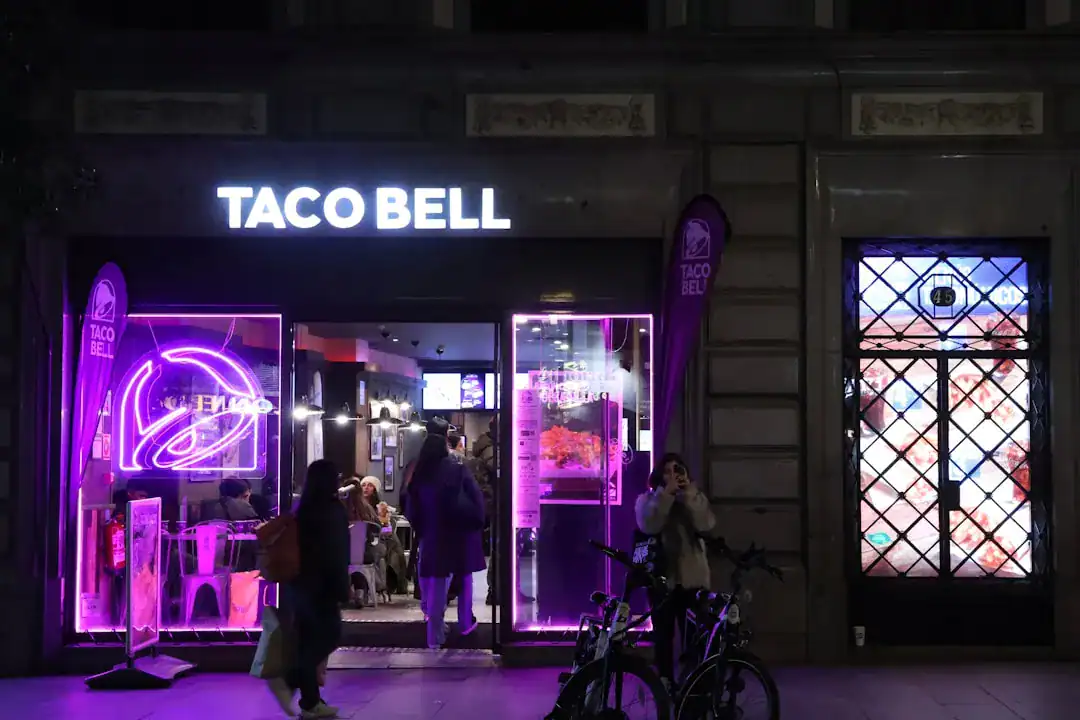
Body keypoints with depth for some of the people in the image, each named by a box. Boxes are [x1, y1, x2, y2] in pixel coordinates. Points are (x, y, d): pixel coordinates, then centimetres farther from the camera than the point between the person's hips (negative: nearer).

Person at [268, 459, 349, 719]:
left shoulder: (303, 509, 10)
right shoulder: (332, 510, -14)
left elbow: (300, 546, 14)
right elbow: (336, 554, -17)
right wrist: (341, 591, -14)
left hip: (301, 582, 8)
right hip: (320, 586, -8)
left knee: (309, 640, 10)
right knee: (329, 636, 0)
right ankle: (289, 680, -10)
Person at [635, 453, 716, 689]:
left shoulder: (694, 498, 9)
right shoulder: (647, 499, 4)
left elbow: (705, 525, -10)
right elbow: (649, 526, -16)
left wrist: (689, 492, -15)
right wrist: (666, 493, -18)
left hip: (692, 577, 1)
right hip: (662, 577, -1)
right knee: (663, 635, 3)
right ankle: (665, 685, 13)